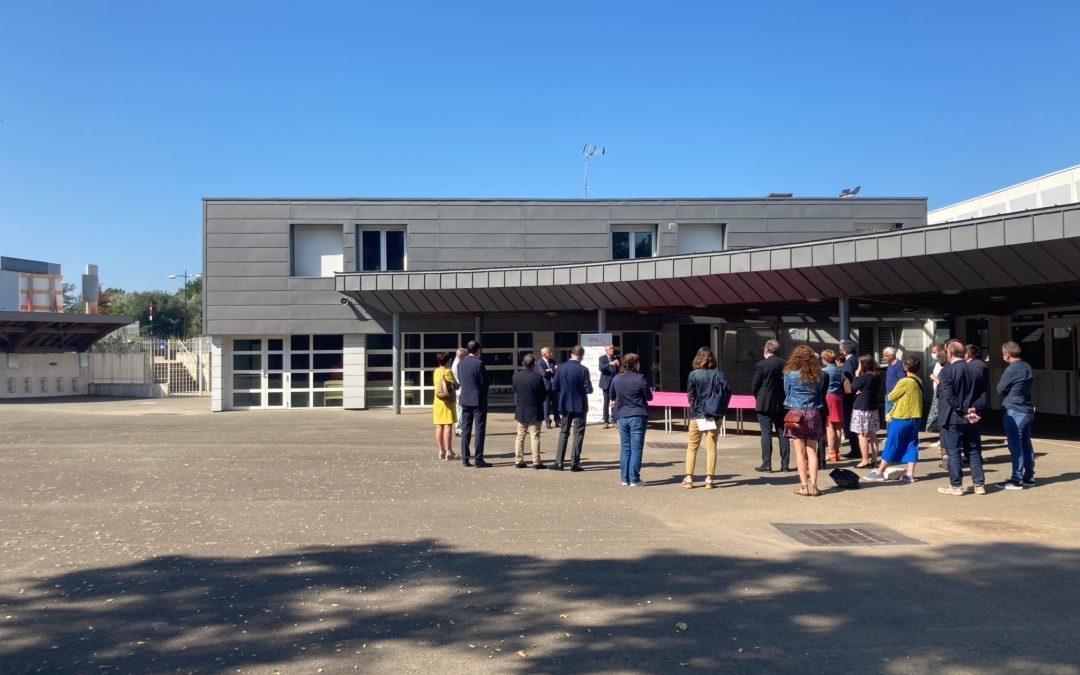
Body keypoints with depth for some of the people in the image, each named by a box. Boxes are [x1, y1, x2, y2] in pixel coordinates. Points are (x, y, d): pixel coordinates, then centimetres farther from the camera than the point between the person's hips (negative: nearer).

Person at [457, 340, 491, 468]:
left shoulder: (460, 364, 5)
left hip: (465, 400, 5)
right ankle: (479, 459, -2)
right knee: (480, 430, -1)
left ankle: (465, 459, 10)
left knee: (465, 430, 9)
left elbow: (460, 381, 8)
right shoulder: (478, 363, -13)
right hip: (478, 400, -5)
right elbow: (484, 382, -10)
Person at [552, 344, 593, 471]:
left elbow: (555, 387, 0)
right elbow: (588, 389, -13)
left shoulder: (560, 368, -3)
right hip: (579, 406, -3)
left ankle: (559, 462, 9)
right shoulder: (583, 370, -13)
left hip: (565, 405, 4)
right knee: (578, 433, 5)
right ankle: (574, 463, 4)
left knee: (563, 432, 12)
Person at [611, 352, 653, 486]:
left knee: (625, 447, 11)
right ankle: (634, 479, 1)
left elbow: (612, 397, 13)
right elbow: (649, 397, -3)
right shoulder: (640, 378, -10)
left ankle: (625, 478, 13)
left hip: (621, 417, 4)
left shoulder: (616, 379, 3)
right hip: (637, 417, -4)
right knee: (636, 448, 1)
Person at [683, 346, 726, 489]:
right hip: (714, 416, 1)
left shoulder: (693, 375, -5)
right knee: (711, 448, 6)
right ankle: (709, 479, 4)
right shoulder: (718, 374, -2)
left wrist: (696, 410, 2)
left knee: (692, 447, 9)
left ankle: (689, 478, 9)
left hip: (697, 416, -1)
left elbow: (690, 396, -6)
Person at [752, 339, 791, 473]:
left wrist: (758, 397, 10)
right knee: (782, 433, 9)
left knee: (766, 433, -1)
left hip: (764, 404, -4)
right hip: (781, 404, 4)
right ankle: (785, 464, 11)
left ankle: (766, 464, 0)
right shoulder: (784, 364, 1)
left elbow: (754, 386, -9)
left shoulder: (761, 365, -12)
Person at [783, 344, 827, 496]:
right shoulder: (819, 375, 2)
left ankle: (804, 486, 0)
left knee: (800, 451, 1)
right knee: (812, 451, 7)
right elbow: (820, 393, 11)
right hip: (813, 414, 3)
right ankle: (813, 485, 4)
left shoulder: (790, 374, -6)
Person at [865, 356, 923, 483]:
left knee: (891, 445, 1)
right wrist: (891, 413, 12)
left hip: (902, 418, -7)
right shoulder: (919, 382, 7)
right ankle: (910, 474, 7)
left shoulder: (904, 382, -18)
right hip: (916, 418, 7)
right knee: (911, 445, 9)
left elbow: (891, 397, -9)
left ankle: (879, 472, 8)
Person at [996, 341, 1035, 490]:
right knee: (1026, 444, 13)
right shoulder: (1027, 367, 10)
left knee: (1015, 446, -5)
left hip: (1014, 411, -9)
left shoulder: (1012, 369, -16)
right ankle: (1029, 477, 19)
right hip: (1027, 410, 9)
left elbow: (1000, 390, -8)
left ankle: (1016, 480, -3)